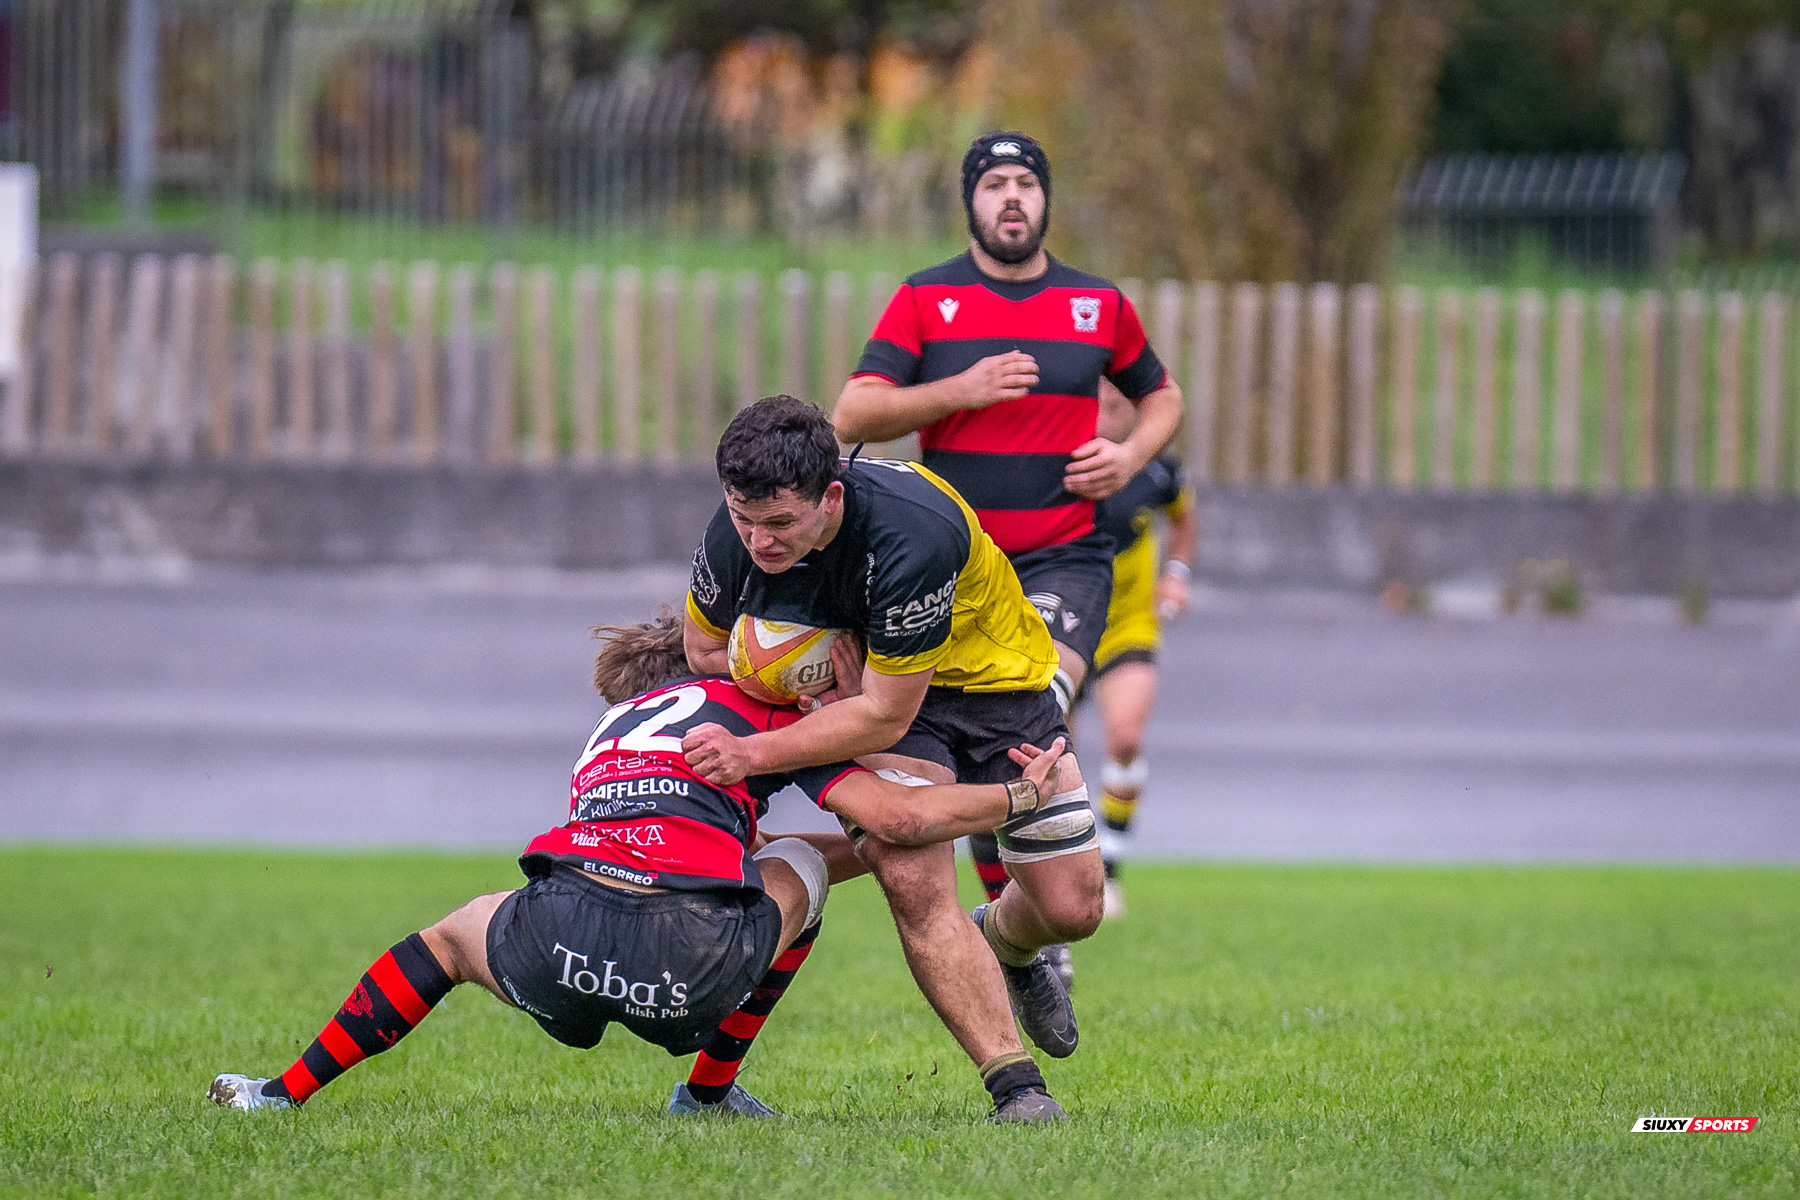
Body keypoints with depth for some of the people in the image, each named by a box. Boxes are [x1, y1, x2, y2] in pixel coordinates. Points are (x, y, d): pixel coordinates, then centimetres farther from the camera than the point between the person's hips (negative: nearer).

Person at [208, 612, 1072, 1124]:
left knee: (454, 935, 38)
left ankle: (287, 1092, 34)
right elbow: (895, 817, 7)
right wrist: (1020, 796, 21)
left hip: (552, 952, 4)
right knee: (800, 863, 28)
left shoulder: (612, 729, 35)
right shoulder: (765, 711, 19)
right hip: (691, 969, -4)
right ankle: (710, 1089, 28)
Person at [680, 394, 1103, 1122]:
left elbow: (885, 713, -32)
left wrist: (754, 754, -35)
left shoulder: (909, 534, -40)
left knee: (1071, 906, 0)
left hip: (995, 677, -2)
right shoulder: (738, 530, -24)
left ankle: (1003, 943, 38)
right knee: (913, 882, -23)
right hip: (871, 679, 2)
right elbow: (704, 649, -3)